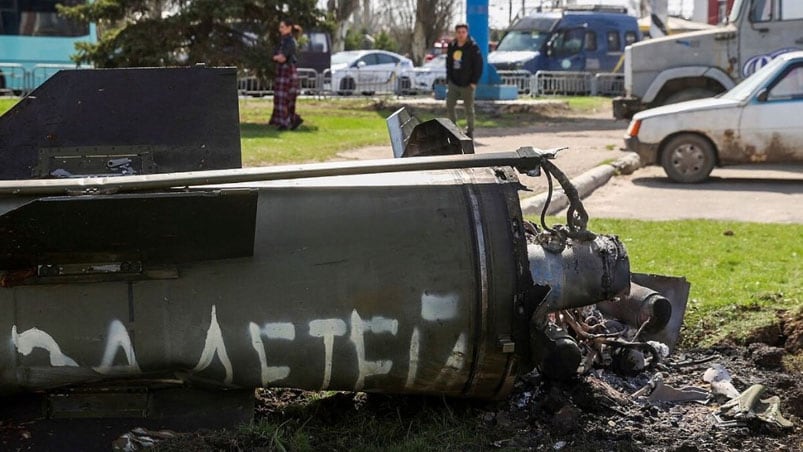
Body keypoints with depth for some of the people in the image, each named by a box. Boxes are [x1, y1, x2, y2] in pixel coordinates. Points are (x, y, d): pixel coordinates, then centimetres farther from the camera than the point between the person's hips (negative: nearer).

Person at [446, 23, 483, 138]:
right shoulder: (452, 46, 6)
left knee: (469, 109, 6)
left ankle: (470, 130, 18)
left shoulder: (473, 47, -9)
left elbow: (479, 65, -9)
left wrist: (474, 82, -13)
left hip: (467, 84, -5)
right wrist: (448, 79, 8)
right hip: (453, 83, 5)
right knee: (449, 106, 3)